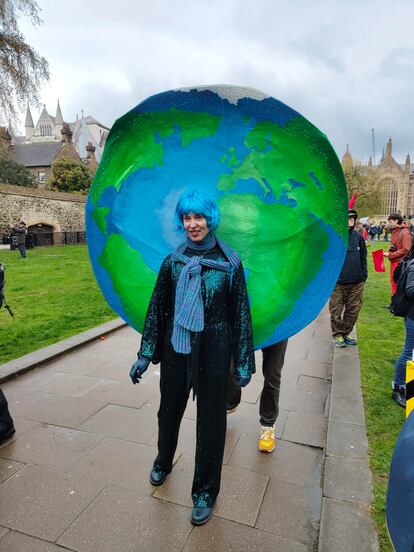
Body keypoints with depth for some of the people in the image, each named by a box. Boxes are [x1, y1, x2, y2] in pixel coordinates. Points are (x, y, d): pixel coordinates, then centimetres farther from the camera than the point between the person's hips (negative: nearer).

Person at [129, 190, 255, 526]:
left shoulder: (230, 262, -8)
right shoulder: (173, 261, -2)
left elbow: (240, 313, -4)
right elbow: (157, 308, 3)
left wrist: (243, 363, -2)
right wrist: (146, 354, 4)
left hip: (213, 352, -2)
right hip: (176, 348, 3)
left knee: (211, 419, 10)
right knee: (169, 410, 21)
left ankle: (205, 491, 35)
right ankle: (163, 463, 53)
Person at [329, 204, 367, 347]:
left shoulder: (358, 237, 8)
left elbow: (363, 257, 15)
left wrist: (364, 274, 9)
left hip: (357, 282, 5)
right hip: (338, 282, -4)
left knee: (353, 309, 11)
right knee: (336, 310, 5)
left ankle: (346, 333, 28)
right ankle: (337, 335, 22)